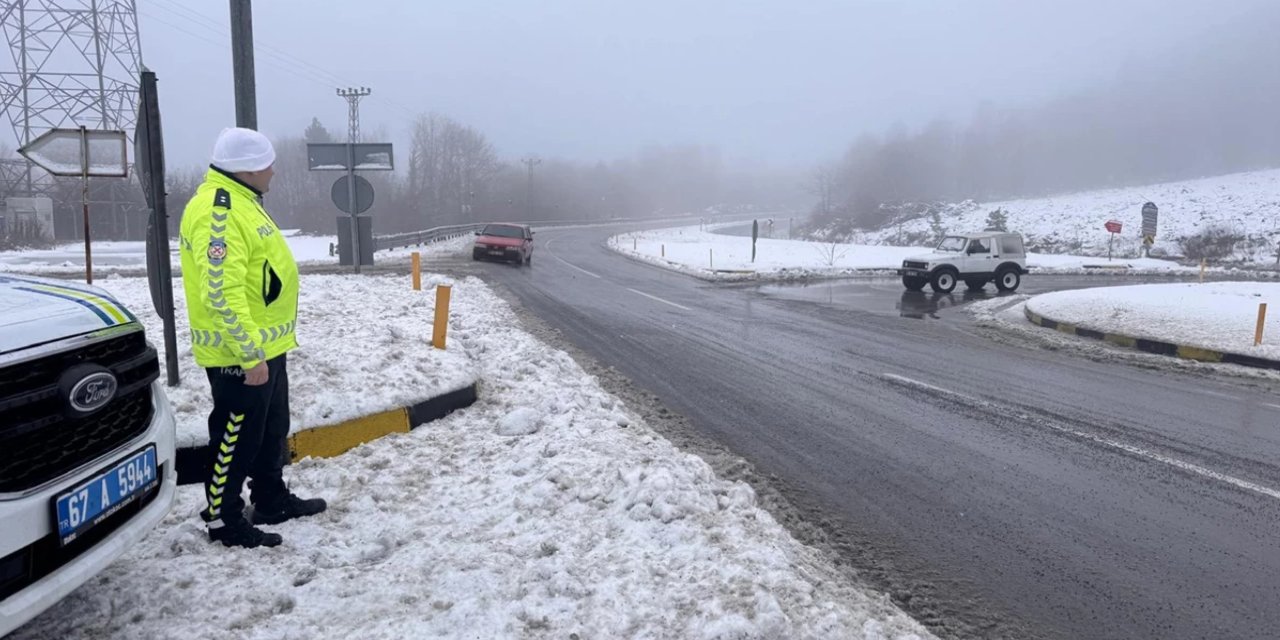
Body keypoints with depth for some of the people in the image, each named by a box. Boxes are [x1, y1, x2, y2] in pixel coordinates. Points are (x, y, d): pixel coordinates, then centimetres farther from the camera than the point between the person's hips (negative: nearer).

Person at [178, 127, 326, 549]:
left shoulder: (241, 201, 14)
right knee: (237, 436, 2)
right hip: (240, 354, -10)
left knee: (272, 430, 20)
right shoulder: (218, 211, -21)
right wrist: (250, 353, -26)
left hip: (265, 345, 11)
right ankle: (223, 519, 16)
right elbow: (222, 293, -27)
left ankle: (272, 500, 34)